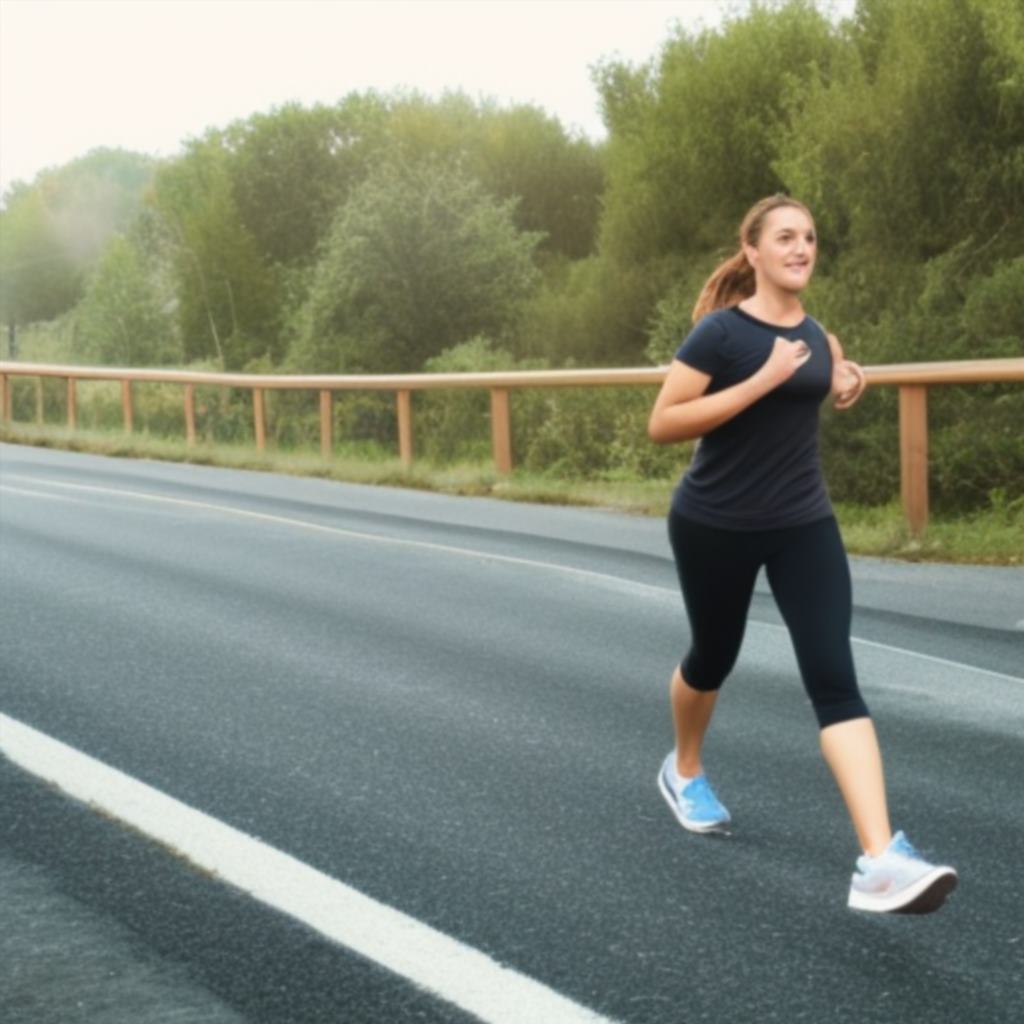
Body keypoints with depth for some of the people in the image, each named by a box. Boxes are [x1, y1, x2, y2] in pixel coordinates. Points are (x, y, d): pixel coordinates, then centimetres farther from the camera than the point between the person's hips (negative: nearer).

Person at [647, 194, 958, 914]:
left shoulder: (813, 333, 4)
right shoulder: (721, 330, -15)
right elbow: (662, 425, -21)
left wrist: (840, 389, 2)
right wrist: (762, 381, -26)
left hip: (804, 525, 4)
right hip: (717, 527, -4)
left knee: (835, 678, -11)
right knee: (714, 659, 17)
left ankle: (881, 862, -23)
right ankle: (684, 770, 52)